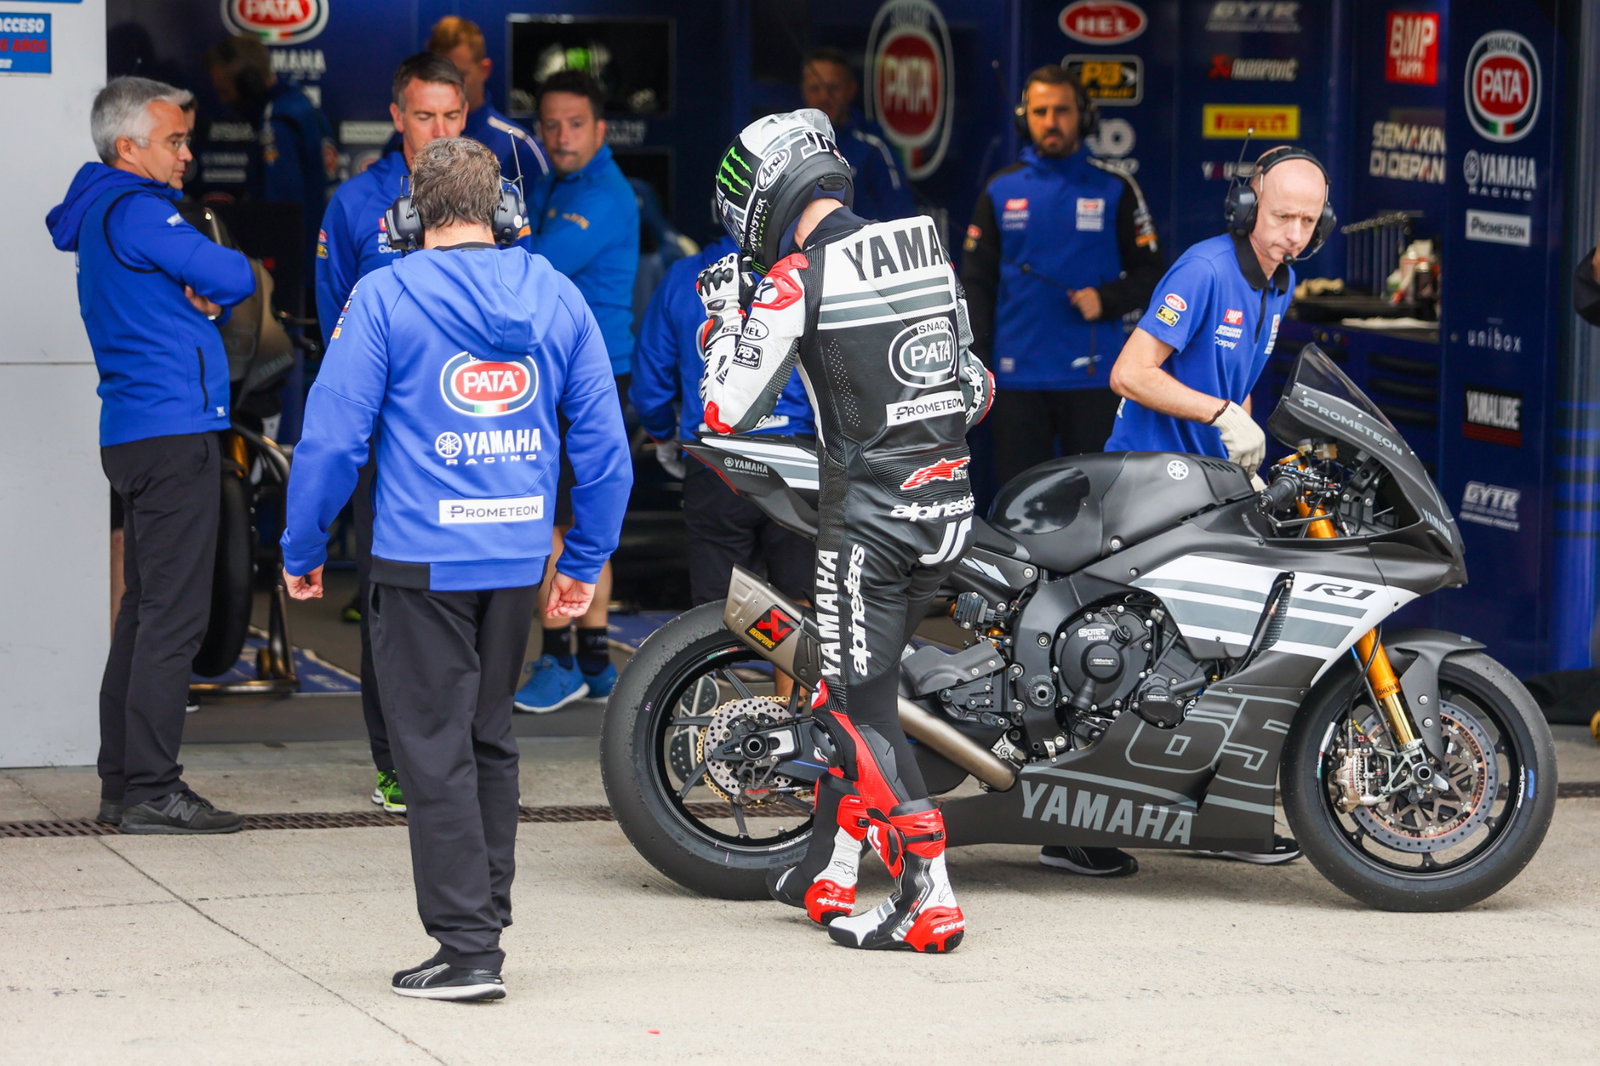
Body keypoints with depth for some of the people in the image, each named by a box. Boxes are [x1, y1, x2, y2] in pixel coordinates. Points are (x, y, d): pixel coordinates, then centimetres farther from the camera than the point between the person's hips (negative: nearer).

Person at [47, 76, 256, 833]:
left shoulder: (104, 215, 19)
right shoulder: (135, 212, -12)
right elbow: (236, 277, -15)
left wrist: (203, 295, -2)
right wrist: (215, 288, 6)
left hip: (136, 433, 10)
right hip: (173, 430, -10)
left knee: (145, 608, 13)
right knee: (174, 614, -10)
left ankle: (122, 784, 15)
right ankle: (148, 790, -11)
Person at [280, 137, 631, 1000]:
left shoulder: (385, 298, -7)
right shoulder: (556, 298, 5)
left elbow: (333, 436, -9)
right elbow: (604, 443, 7)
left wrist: (301, 551, 3)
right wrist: (586, 562, 16)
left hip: (423, 561, -5)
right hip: (517, 561, 5)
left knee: (435, 751, 0)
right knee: (490, 741, 16)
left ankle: (468, 948, -2)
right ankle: (485, 924, 23)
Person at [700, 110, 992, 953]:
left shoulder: (795, 279, -12)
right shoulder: (930, 253, 9)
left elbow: (728, 413, -9)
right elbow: (976, 389, 18)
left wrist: (725, 316, 5)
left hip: (866, 515, -7)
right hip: (947, 504, 7)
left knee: (862, 705, -1)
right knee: (851, 684, 19)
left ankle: (929, 897, -6)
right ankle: (827, 874, 26)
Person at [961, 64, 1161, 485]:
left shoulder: (1115, 190, 5)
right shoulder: (1000, 192, 9)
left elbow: (1149, 272, 7)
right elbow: (976, 284, 10)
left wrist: (1106, 300, -12)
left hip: (1091, 377, -1)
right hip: (1016, 377, 1)